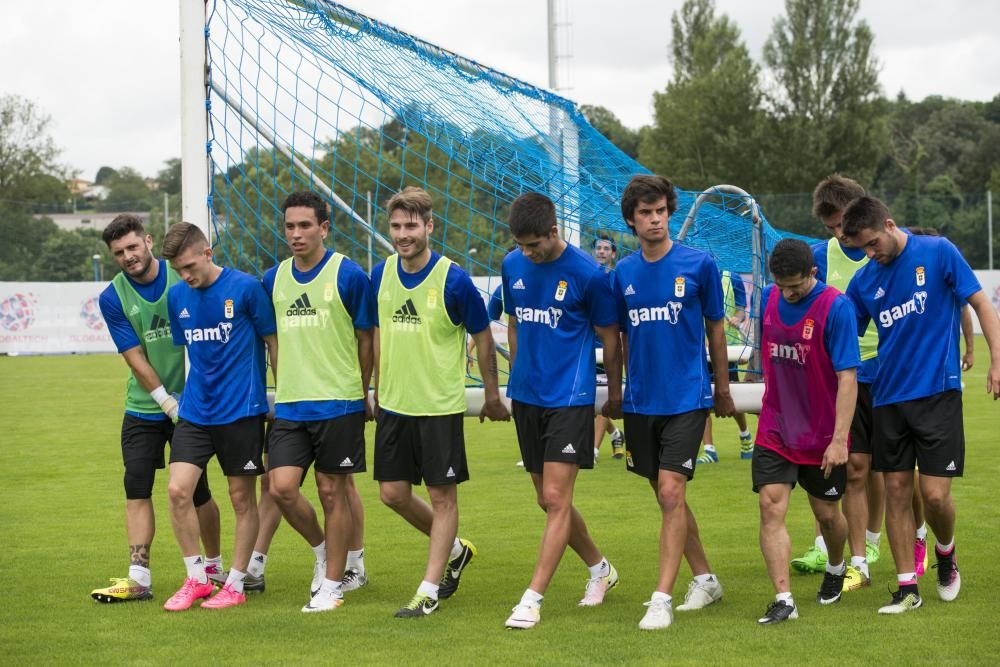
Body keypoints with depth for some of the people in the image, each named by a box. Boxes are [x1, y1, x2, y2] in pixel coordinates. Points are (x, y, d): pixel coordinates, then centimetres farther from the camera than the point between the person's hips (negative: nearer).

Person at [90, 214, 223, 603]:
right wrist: (170, 403, -12)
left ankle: (214, 566, 22)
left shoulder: (184, 277, -7)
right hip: (143, 408, 1)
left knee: (195, 491, 3)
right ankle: (139, 577, -8)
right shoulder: (113, 299, -5)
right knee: (137, 487, -8)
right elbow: (136, 359, -7)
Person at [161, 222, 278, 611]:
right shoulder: (177, 297, 5)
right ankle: (196, 579, 8)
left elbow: (273, 342, -1)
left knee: (242, 498, 4)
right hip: (194, 411, 4)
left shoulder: (245, 288, -10)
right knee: (178, 490, -7)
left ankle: (236, 585, 16)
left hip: (242, 410, -4)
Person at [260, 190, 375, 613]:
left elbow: (366, 338, 2)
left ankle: (332, 584, 12)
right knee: (281, 487, -6)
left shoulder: (348, 275, -5)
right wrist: (282, 391, 15)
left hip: (339, 404, -4)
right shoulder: (273, 280, 8)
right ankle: (322, 551, 21)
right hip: (290, 406, 4)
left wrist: (361, 393, 6)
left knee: (333, 491, 2)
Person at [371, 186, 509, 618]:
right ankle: (455, 550, 31)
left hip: (441, 405, -5)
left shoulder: (454, 280, -13)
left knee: (442, 496, 0)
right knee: (392, 493, 8)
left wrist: (492, 396, 3)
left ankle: (429, 590, 7)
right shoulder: (381, 275, 1)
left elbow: (483, 338, -2)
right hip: (394, 404, 5)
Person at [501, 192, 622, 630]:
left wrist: (615, 394, 7)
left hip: (570, 399, -6)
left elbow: (610, 337, -1)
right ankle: (599, 569, 33)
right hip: (526, 397, 6)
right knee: (548, 501, 12)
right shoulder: (512, 266, 4)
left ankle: (532, 599, -11)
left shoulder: (587, 273, -11)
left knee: (556, 499, -11)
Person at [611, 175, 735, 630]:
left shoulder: (699, 265, -5)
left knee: (671, 491, -14)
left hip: (686, 399, -4)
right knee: (667, 497, 12)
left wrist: (722, 390, 11)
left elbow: (715, 329, 5)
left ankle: (662, 597, -12)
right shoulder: (623, 273, 4)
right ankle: (704, 579, 28)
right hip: (640, 402, 4)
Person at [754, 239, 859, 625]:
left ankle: (836, 568, 43)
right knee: (771, 508, -11)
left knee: (827, 514, 12)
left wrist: (840, 438, -23)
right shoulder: (767, 300, -1)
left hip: (822, 434, -3)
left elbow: (847, 377, -19)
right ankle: (783, 600, -11)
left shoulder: (836, 308, -17)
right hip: (774, 430, 3)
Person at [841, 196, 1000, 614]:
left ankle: (946, 553, 24)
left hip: (937, 392, -4)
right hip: (888, 398, 4)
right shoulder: (865, 280, 6)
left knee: (935, 494, -7)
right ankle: (907, 587, 11)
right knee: (897, 492, 3)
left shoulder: (938, 253, -5)